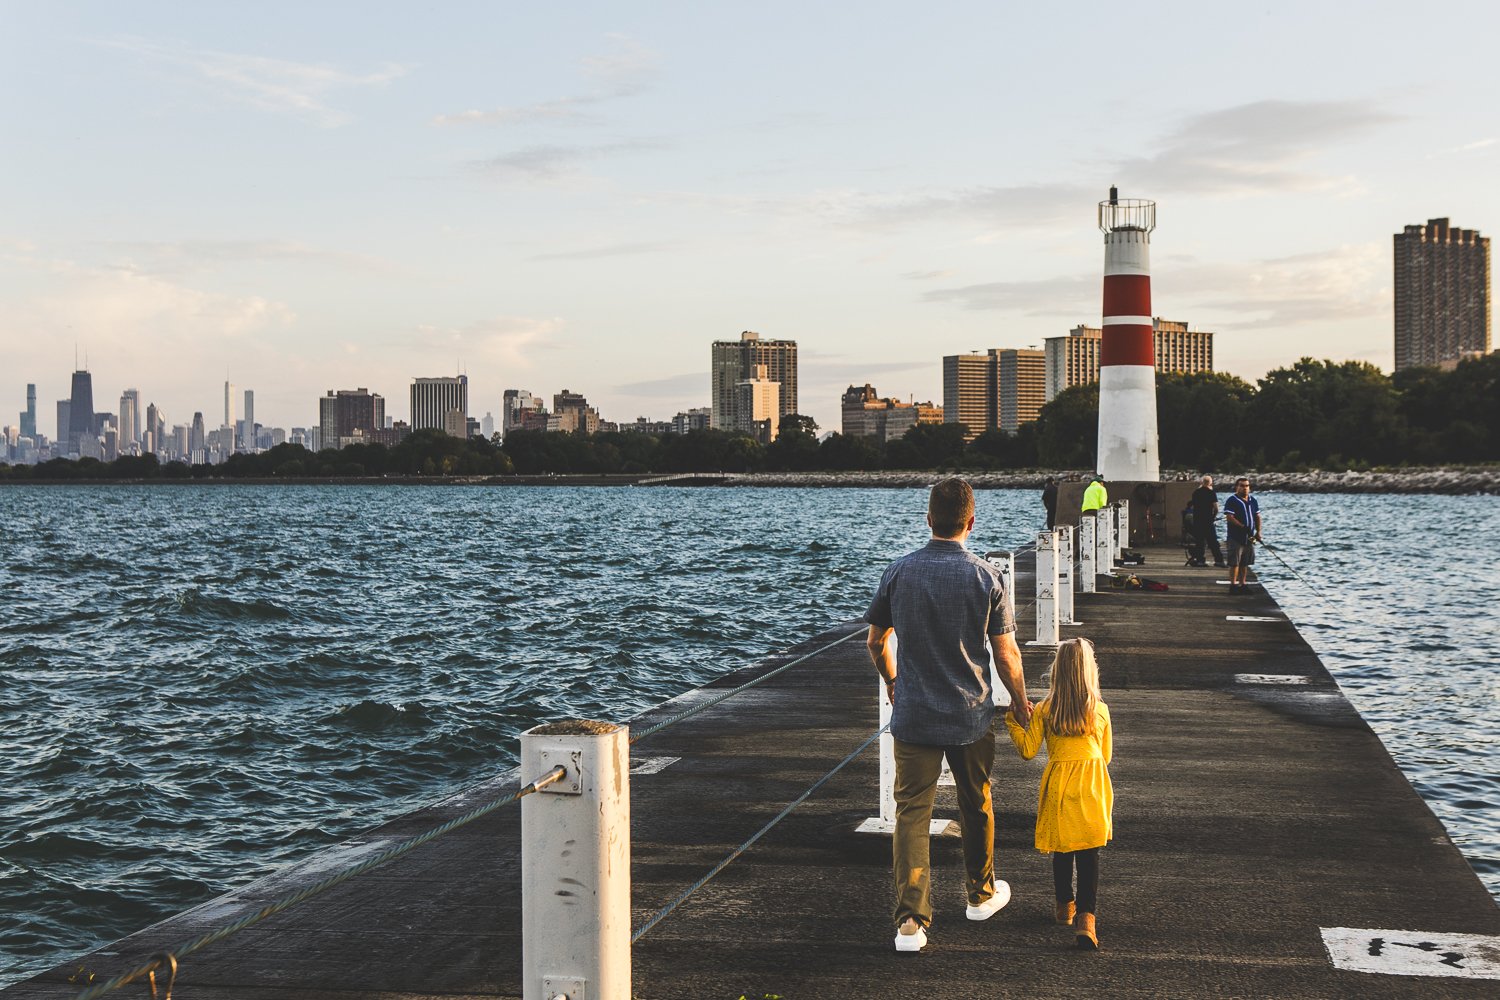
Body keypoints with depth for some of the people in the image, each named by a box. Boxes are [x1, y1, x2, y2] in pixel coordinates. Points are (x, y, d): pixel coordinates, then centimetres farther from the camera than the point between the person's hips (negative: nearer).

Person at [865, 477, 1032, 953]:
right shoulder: (985, 576, -10)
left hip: (913, 715, 0)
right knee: (977, 806, 19)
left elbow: (876, 641, 6)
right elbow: (1006, 652, -6)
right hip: (971, 716, 0)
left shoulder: (898, 572, -4)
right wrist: (1020, 700, 11)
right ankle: (981, 894, 37)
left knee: (911, 813, 2)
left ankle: (911, 920, -7)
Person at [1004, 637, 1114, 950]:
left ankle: (1065, 906, 32)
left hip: (1059, 782, 1)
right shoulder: (1100, 710, 1)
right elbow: (1107, 755, 10)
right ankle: (1086, 916, -13)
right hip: (1093, 782, 0)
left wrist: (1012, 722, 10)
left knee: (1062, 850, 16)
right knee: (1089, 853, -2)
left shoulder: (1044, 710, -3)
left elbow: (1028, 750, 0)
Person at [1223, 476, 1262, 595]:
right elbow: (1229, 517, -16)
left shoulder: (1253, 501, 13)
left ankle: (1243, 584, 18)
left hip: (1249, 537, 7)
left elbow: (1257, 517, 16)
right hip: (1236, 537, -7)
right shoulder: (1232, 501, -8)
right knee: (1234, 563, -6)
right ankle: (1233, 585, -3)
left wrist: (1258, 532, 3)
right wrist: (1243, 527, -23)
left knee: (1245, 563, 11)